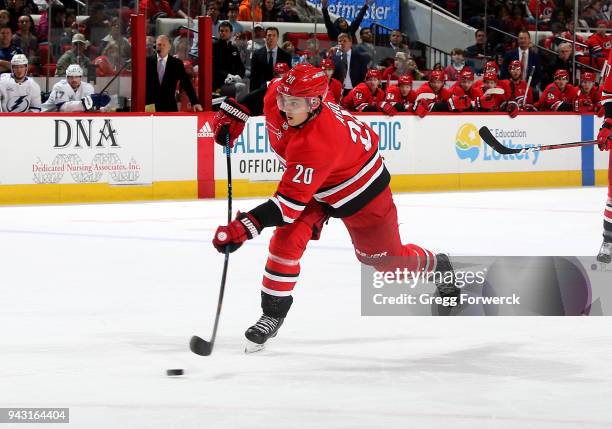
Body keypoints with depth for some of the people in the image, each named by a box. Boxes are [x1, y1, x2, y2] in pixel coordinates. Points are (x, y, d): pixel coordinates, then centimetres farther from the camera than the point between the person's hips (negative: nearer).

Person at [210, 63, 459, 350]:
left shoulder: (316, 144, -45)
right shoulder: (276, 99, -24)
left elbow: (290, 202, -45)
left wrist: (245, 227, -50)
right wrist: (233, 112, -2)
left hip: (361, 190, -7)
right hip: (316, 185, 7)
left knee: (384, 258, 11)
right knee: (287, 239, -14)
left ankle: (437, 266, 42)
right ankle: (273, 314, -3)